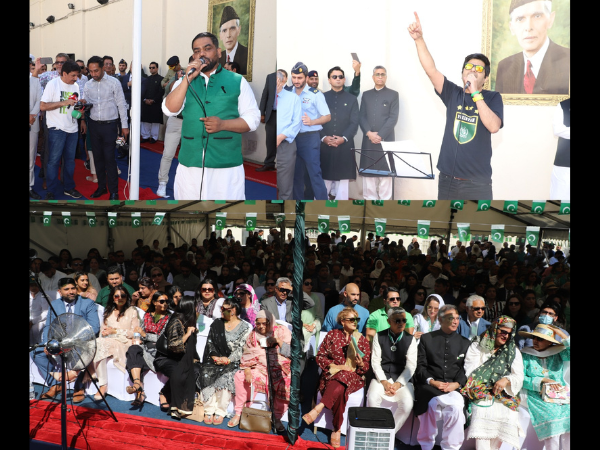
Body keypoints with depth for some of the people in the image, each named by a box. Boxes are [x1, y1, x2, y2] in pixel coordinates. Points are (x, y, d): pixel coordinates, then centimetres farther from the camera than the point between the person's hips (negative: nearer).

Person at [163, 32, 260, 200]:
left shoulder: (237, 81, 5)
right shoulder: (184, 82, 14)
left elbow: (252, 119, 1)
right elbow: (170, 110, -2)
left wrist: (223, 124, -15)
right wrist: (188, 78, -9)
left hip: (227, 166, -2)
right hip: (190, 165, 3)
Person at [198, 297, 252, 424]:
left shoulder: (245, 327, 1)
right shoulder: (216, 323, 14)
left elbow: (241, 349, -5)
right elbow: (210, 342, 10)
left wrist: (228, 360, -16)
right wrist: (215, 356, -7)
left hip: (233, 362, -3)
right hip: (215, 360, 3)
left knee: (225, 378, -31)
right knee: (206, 375, -26)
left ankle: (220, 412, -17)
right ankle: (209, 411, -17)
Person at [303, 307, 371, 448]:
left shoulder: (362, 340, 12)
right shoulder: (332, 335, 10)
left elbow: (367, 366, 10)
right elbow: (320, 357, 6)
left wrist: (361, 364, -14)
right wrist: (334, 365, -9)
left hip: (353, 376, 0)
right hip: (332, 373, 0)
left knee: (341, 379, -38)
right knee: (340, 390, -36)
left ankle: (318, 409, -42)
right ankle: (337, 430, -34)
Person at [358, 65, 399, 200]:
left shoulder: (393, 94, 5)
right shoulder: (366, 95, 14)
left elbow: (393, 118, -4)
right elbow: (361, 117, 7)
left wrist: (380, 135, -13)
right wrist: (369, 133, -9)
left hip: (386, 140, -3)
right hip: (368, 140, 3)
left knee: (385, 173, -3)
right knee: (368, 173, 2)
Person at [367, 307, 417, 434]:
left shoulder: (410, 339, 7)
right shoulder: (379, 337, 7)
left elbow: (411, 366, 1)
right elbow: (375, 362, 2)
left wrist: (398, 384, -11)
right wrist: (384, 382, -12)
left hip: (402, 378, 0)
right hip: (382, 376, 0)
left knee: (407, 404, -27)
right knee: (372, 399, -29)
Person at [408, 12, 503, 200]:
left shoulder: (493, 98, -1)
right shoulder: (453, 94, 5)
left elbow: (493, 126, -18)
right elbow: (430, 70, -6)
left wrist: (475, 93, -20)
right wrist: (419, 39, -18)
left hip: (477, 183, -3)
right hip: (447, 179, 3)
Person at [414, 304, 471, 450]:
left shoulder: (465, 343, 18)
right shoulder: (426, 338, 13)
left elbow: (467, 370, 8)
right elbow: (420, 366, 5)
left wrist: (456, 384, -10)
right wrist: (432, 381, -12)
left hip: (455, 387, 2)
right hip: (430, 386, -1)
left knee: (455, 407, -31)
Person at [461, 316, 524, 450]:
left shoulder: (514, 351, 19)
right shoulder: (477, 346, 14)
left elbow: (519, 377, 8)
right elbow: (470, 372, 5)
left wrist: (507, 379, -13)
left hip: (505, 395, 3)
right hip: (481, 393, -2)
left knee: (509, 414, -21)